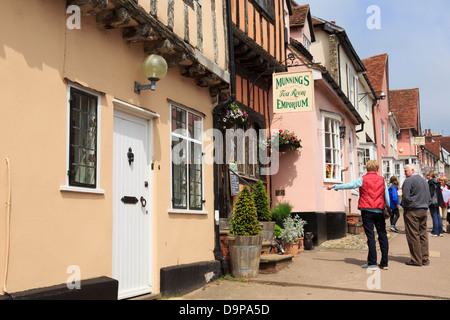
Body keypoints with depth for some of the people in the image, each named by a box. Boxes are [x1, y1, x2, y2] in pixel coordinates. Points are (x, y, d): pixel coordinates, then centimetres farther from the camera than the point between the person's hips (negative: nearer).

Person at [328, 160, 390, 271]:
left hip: (367, 211, -2)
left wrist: (335, 187, 8)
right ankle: (384, 263, 9)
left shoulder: (363, 179, -1)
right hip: (379, 211, 2)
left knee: (370, 236, -1)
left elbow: (350, 185, -2)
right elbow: (387, 197, 7)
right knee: (383, 236, 7)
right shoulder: (382, 180, 7)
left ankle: (372, 263, -1)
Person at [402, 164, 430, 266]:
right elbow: (429, 197, 19)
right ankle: (425, 259, 12)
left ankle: (416, 260, -3)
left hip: (412, 211, -8)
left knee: (413, 235, -4)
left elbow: (405, 197, -15)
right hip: (423, 212, 8)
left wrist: (405, 207, 1)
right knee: (423, 234, 10)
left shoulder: (408, 181, -10)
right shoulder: (424, 181, 16)